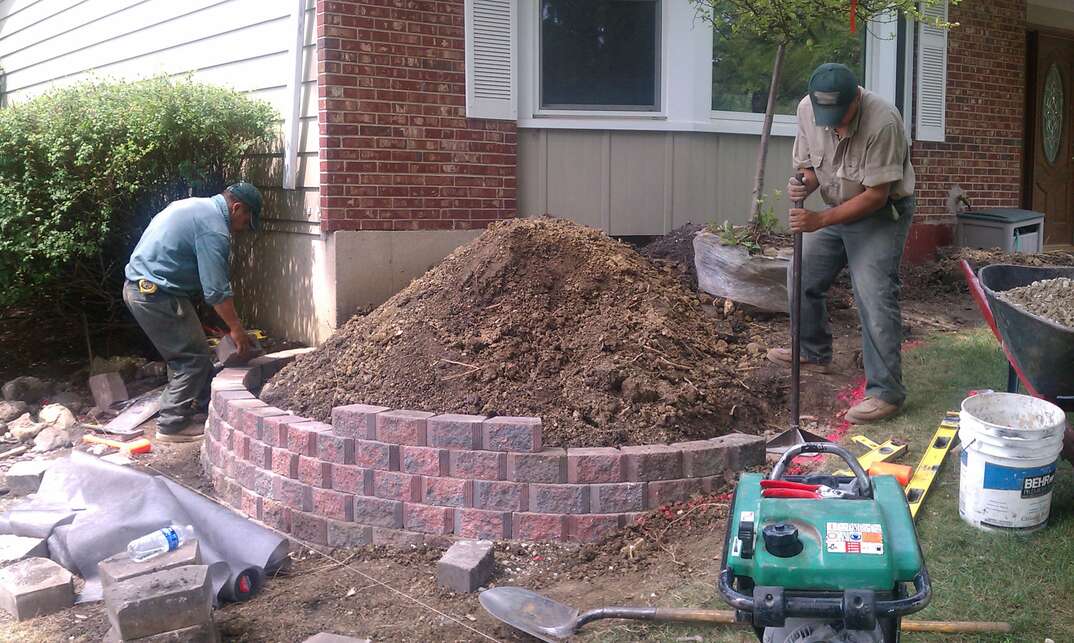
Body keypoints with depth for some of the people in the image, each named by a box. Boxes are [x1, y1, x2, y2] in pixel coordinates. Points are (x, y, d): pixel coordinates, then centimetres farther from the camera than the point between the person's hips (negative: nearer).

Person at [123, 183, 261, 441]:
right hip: (158, 294, -10)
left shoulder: (194, 206, 15)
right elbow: (216, 290, -17)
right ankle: (173, 424, 1)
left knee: (187, 352, 17)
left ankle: (199, 408, 24)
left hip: (137, 286, 10)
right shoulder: (214, 229, -17)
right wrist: (236, 328, -7)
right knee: (193, 357, -3)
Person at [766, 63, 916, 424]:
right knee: (803, 279, 13)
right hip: (835, 209, 7)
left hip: (881, 214, -7)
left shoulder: (882, 122, -31)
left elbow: (876, 195, -27)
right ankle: (814, 353, 36)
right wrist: (804, 185, -21)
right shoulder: (807, 109, -12)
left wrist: (820, 220, -30)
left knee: (874, 298, -16)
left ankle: (886, 392, -11)